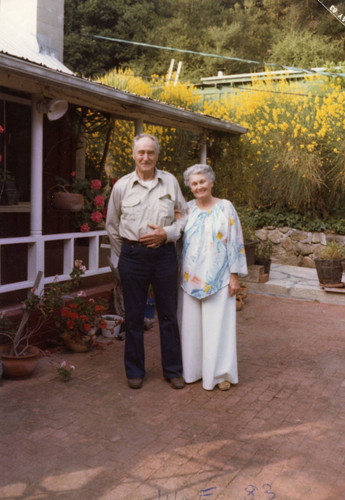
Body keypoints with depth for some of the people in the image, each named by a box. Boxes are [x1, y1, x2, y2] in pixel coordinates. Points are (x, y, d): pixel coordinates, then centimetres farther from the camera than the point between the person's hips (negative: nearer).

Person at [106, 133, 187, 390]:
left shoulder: (170, 181, 3)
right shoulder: (122, 186, 3)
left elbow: (185, 215, 8)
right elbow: (112, 225, 13)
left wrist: (167, 233, -8)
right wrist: (125, 253, 10)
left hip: (164, 253, 0)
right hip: (133, 255, 0)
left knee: (169, 314, 8)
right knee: (134, 316, 8)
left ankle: (173, 370, 22)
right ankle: (135, 371, 24)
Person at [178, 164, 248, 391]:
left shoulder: (226, 207, -2)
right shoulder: (187, 209, 7)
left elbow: (235, 243, -3)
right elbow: (178, 240, 12)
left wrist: (235, 275, -7)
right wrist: (178, 272, 8)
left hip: (218, 278, -3)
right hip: (191, 277, 3)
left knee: (218, 324, 1)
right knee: (192, 323, 9)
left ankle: (221, 373, 14)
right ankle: (194, 369, 23)